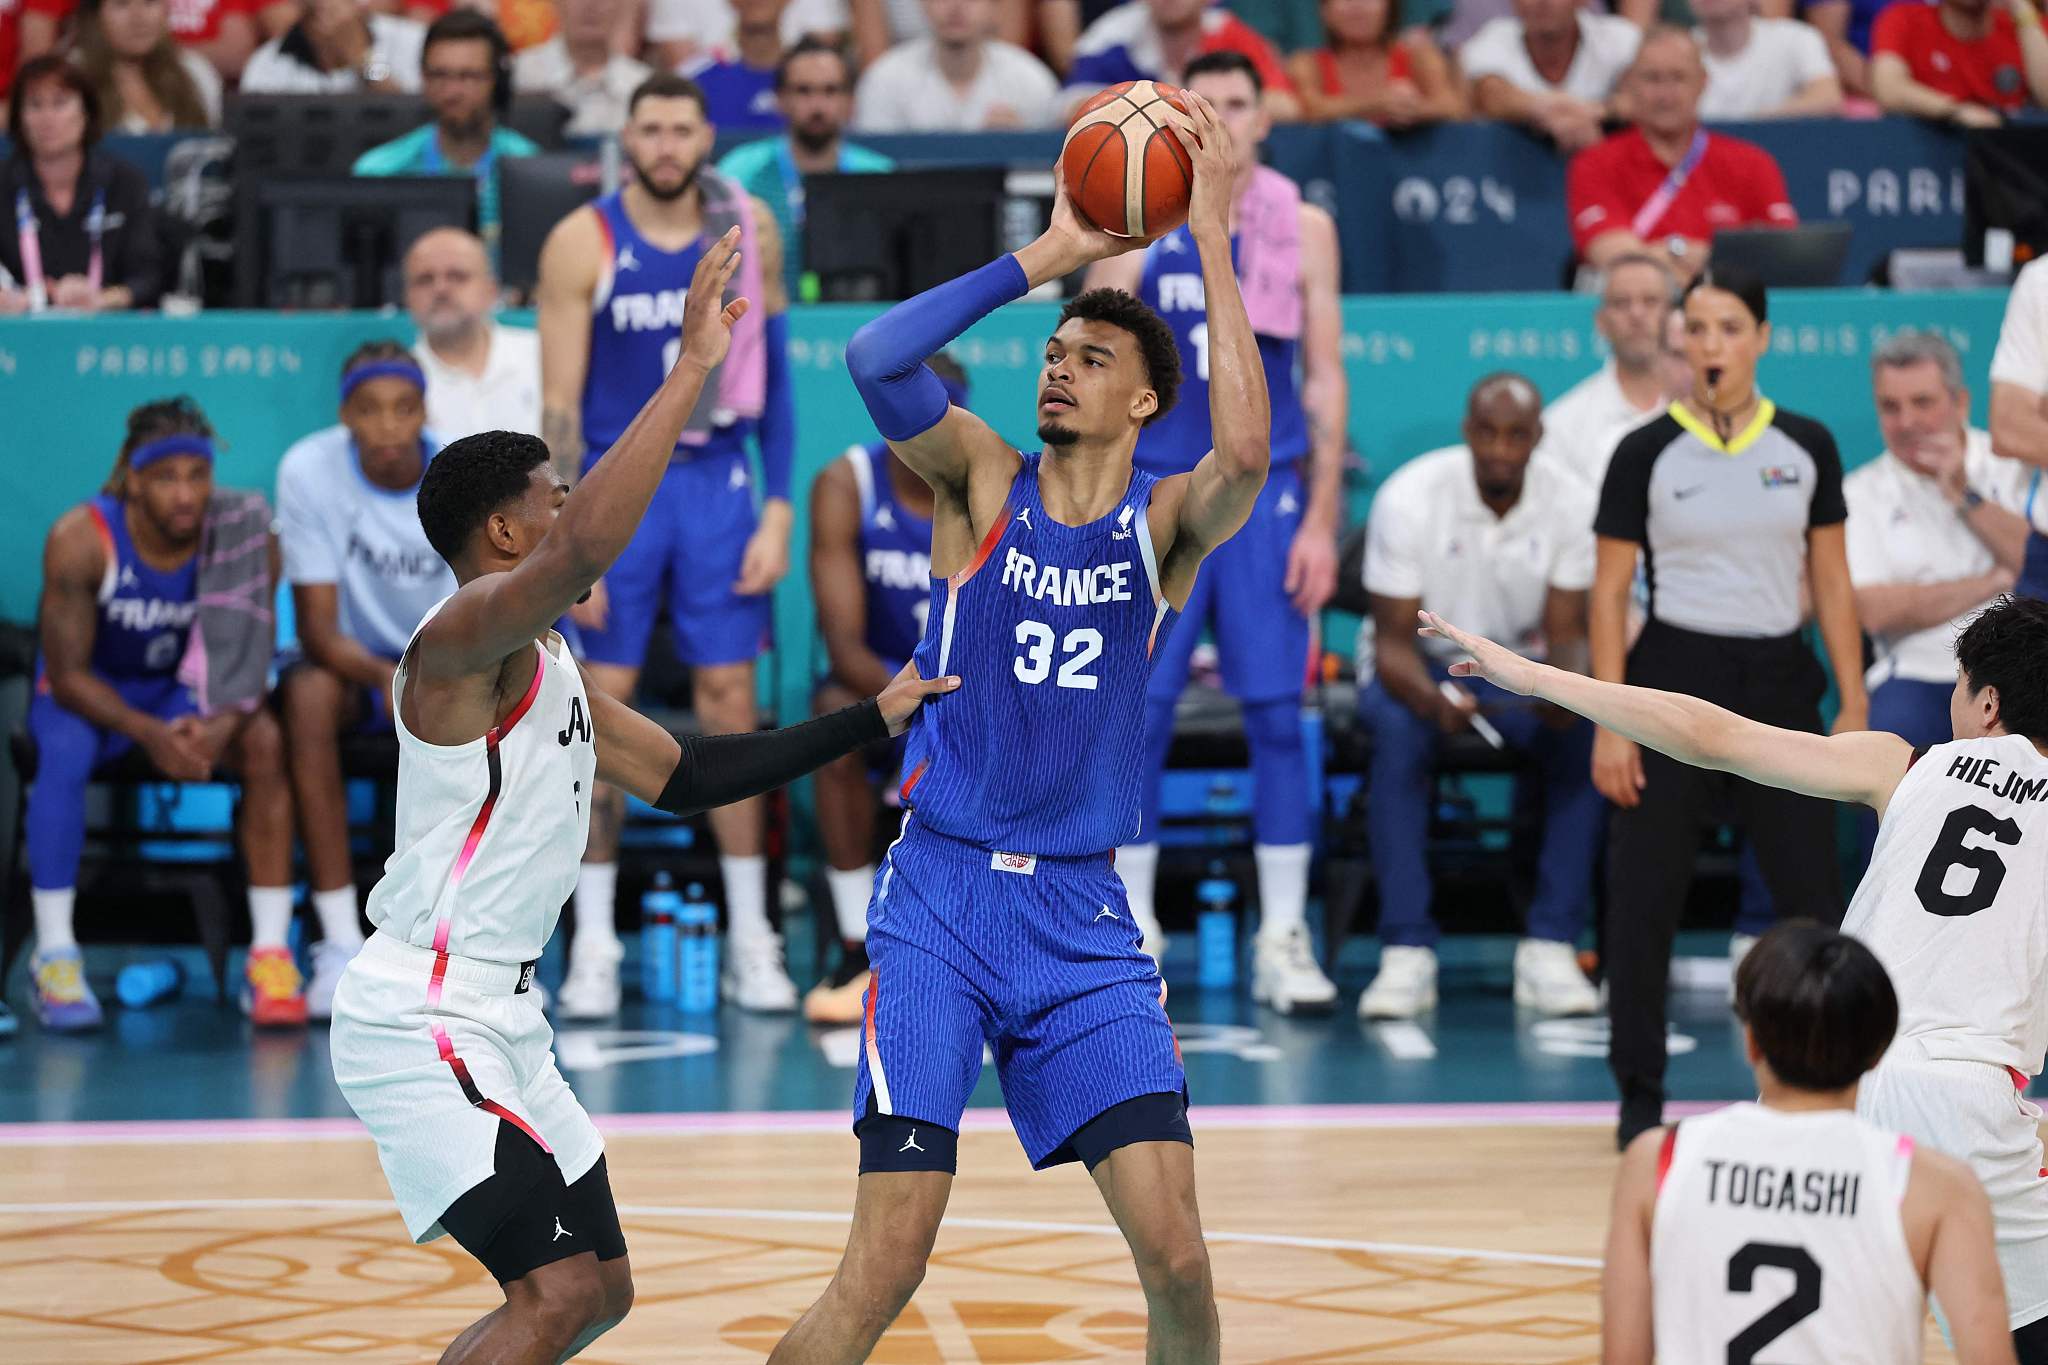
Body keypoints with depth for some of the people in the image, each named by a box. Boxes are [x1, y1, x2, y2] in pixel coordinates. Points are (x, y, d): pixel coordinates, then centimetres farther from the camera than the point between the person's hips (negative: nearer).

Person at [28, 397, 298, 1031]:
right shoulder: (80, 541, -24)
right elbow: (68, 675, -22)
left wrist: (223, 725, -38)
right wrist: (150, 734, -38)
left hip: (185, 689, 2)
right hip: (88, 694, -2)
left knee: (266, 741, -27)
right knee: (64, 749, -36)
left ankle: (271, 954, -26)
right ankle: (54, 956, -29)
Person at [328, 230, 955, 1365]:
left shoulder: (549, 668, 15)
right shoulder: (463, 639, -16)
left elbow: (680, 776, 21)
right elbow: (585, 551, -36)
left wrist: (871, 721, 16)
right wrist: (693, 367, -34)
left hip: (496, 1021, 10)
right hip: (420, 1025, -10)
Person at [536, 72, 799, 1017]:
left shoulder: (750, 231, 1)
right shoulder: (584, 241, -6)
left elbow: (773, 374, 7)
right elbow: (559, 399, -6)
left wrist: (778, 511, 0)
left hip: (717, 481, 2)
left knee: (729, 701, 1)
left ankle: (750, 939, 7)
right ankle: (593, 944, 6)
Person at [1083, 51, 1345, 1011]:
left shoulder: (1303, 228, 6)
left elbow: (1325, 381, 6)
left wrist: (1322, 519, 0)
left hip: (1267, 493, 1)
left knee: (1277, 714, -1)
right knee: (1139, 713, -2)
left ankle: (1284, 940, 4)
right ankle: (1132, 933, 7)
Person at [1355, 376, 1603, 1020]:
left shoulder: (1571, 504, -11)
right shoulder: (1411, 498, -19)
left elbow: (1565, 634, -11)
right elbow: (1394, 641, -19)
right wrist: (1435, 702, -41)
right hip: (1421, 664, -2)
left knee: (1589, 736, -30)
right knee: (1400, 733, -37)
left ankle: (1549, 948, -27)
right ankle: (1407, 954, -35)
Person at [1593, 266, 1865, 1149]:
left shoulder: (1806, 448, 4)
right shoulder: (1646, 454, -2)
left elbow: (1832, 585, 9)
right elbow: (1610, 593, -1)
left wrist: (1854, 706, 3)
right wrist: (1610, 724, -7)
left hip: (1777, 681, 2)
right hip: (1675, 675, -2)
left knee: (1813, 894, 0)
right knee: (1643, 895, 0)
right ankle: (1641, 1094, 13)